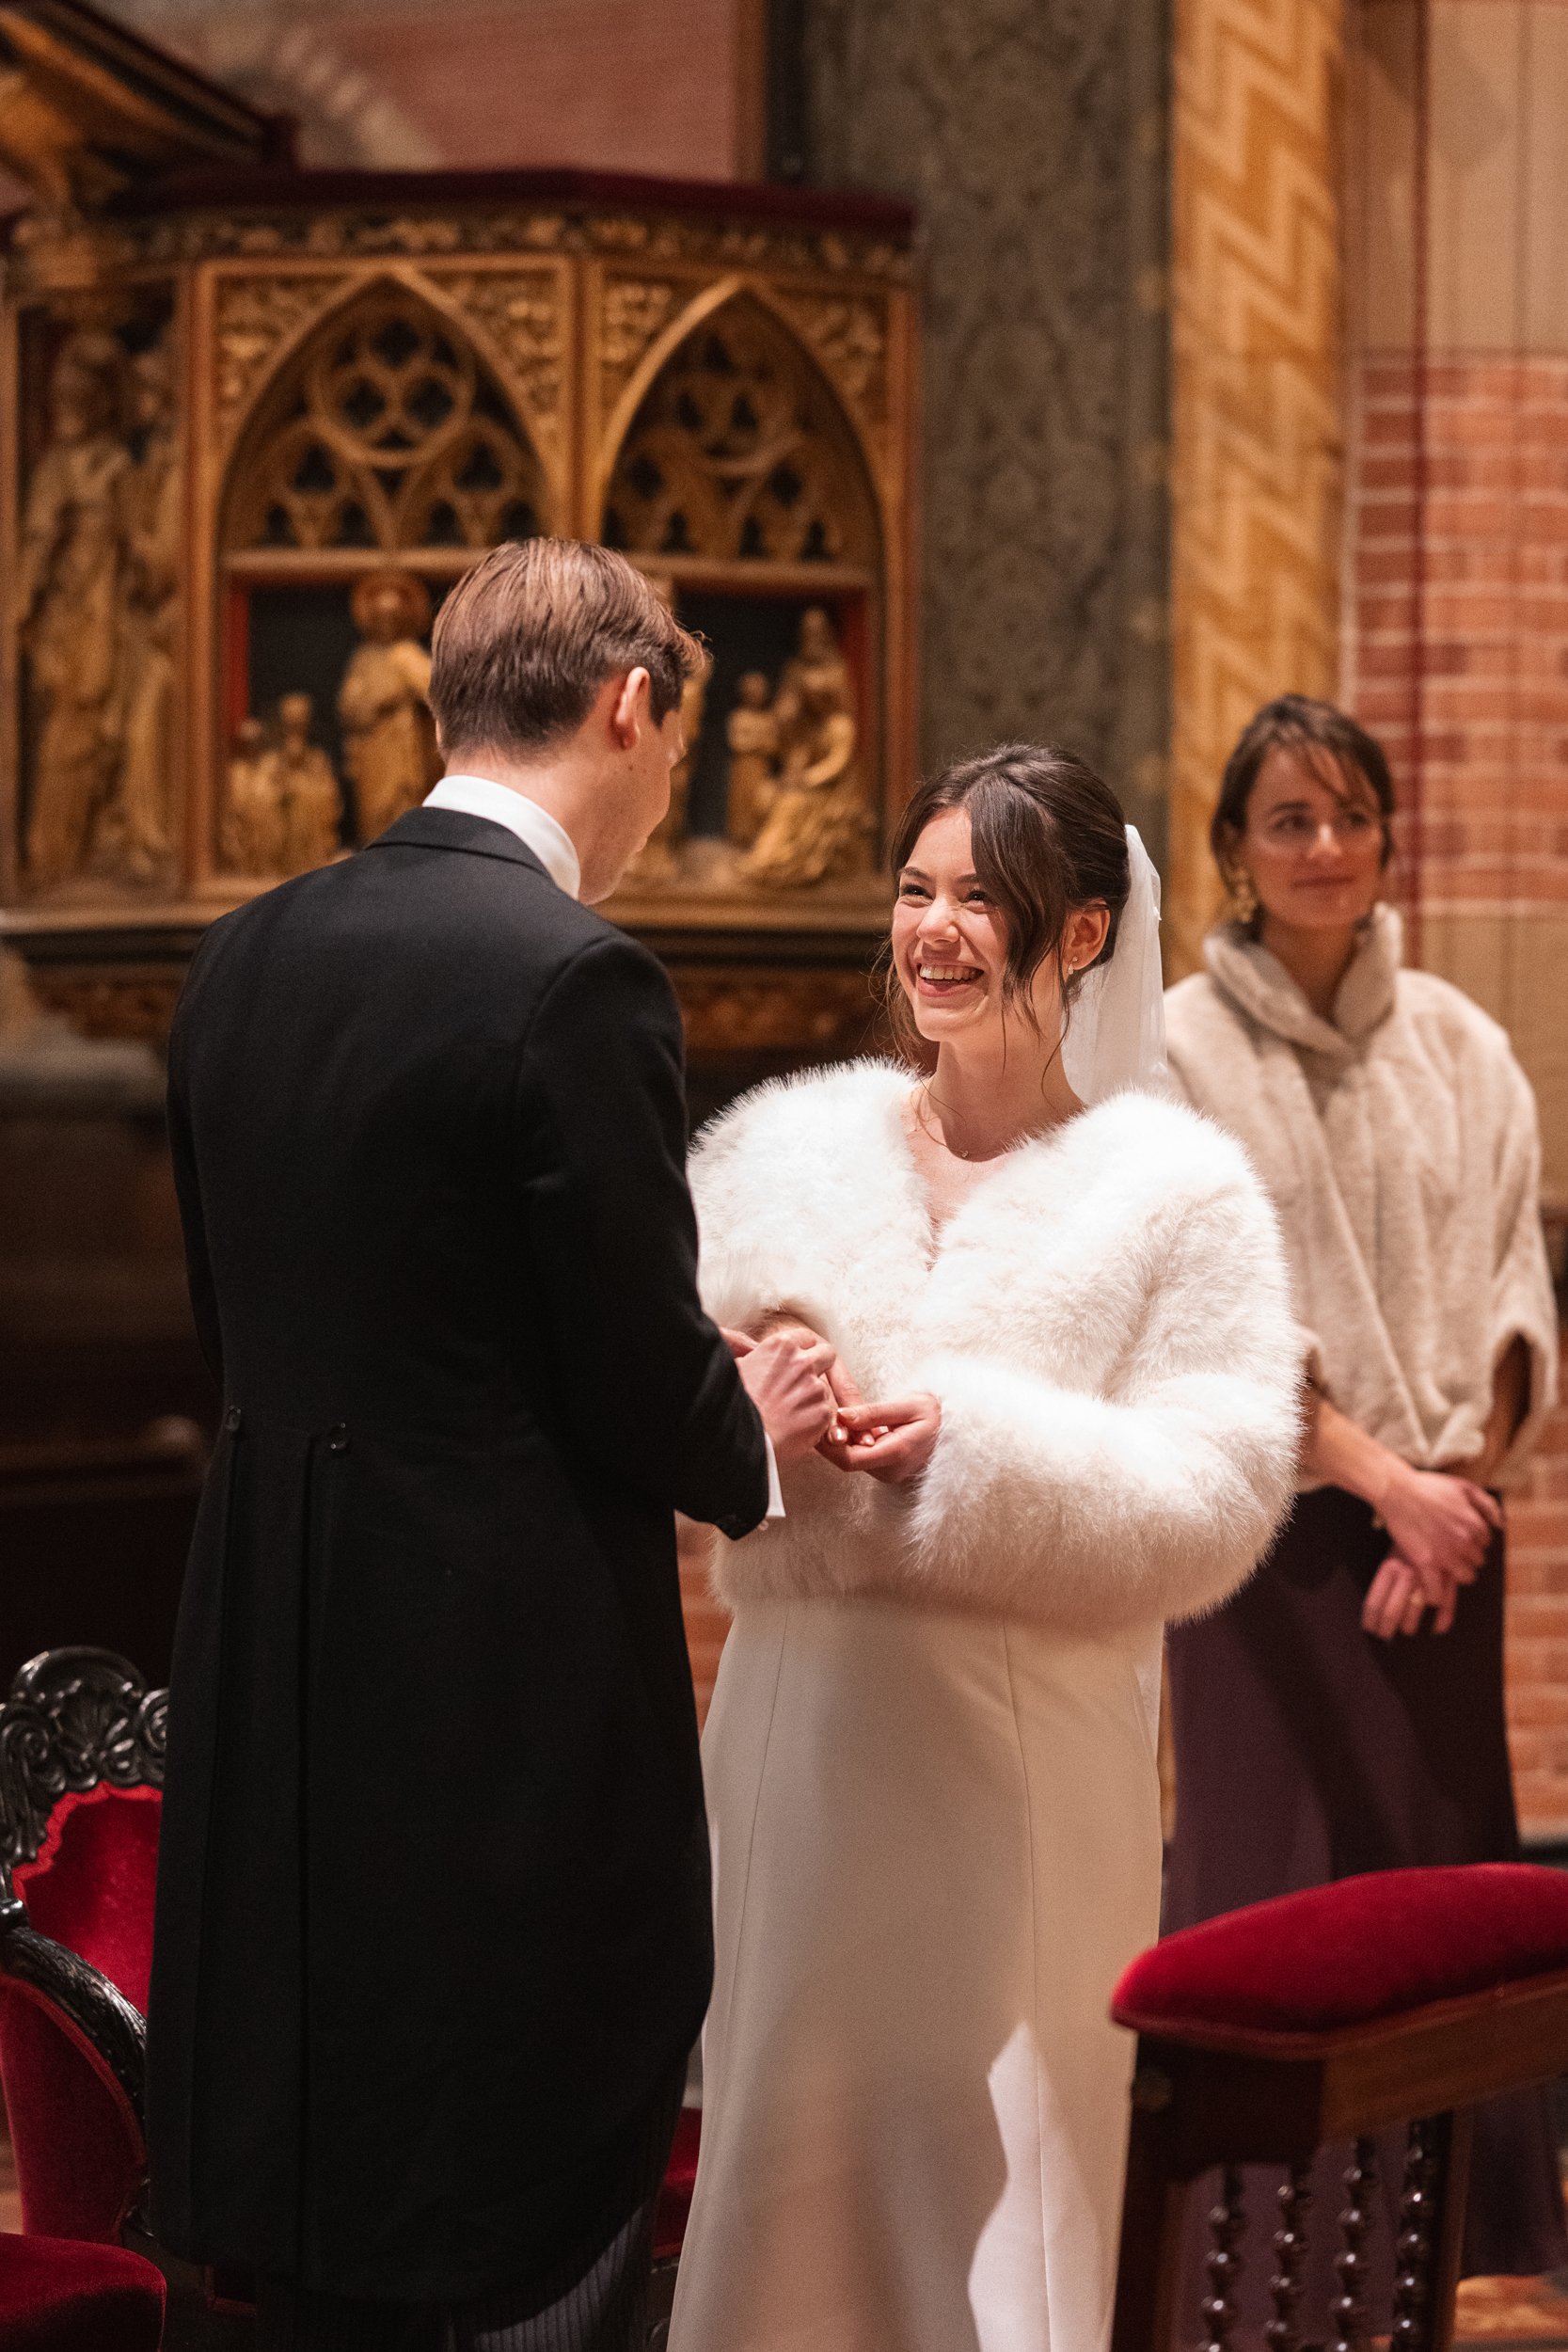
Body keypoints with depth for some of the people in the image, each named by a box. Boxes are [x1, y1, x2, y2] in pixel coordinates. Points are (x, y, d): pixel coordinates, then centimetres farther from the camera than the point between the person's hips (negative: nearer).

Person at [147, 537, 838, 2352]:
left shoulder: (244, 958, 6)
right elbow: (643, 1381, -14)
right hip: (517, 1710, -7)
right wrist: (753, 1438, 9)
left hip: (276, 1688, 8)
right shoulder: (570, 979, -16)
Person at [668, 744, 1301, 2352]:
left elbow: (1216, 1501, -7)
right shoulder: (785, 1148, 9)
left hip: (1021, 1752, -3)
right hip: (796, 1728, 3)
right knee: (783, 2173, 8)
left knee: (988, 2196, 1)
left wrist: (976, 1447, -17)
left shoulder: (1174, 1193, 0)